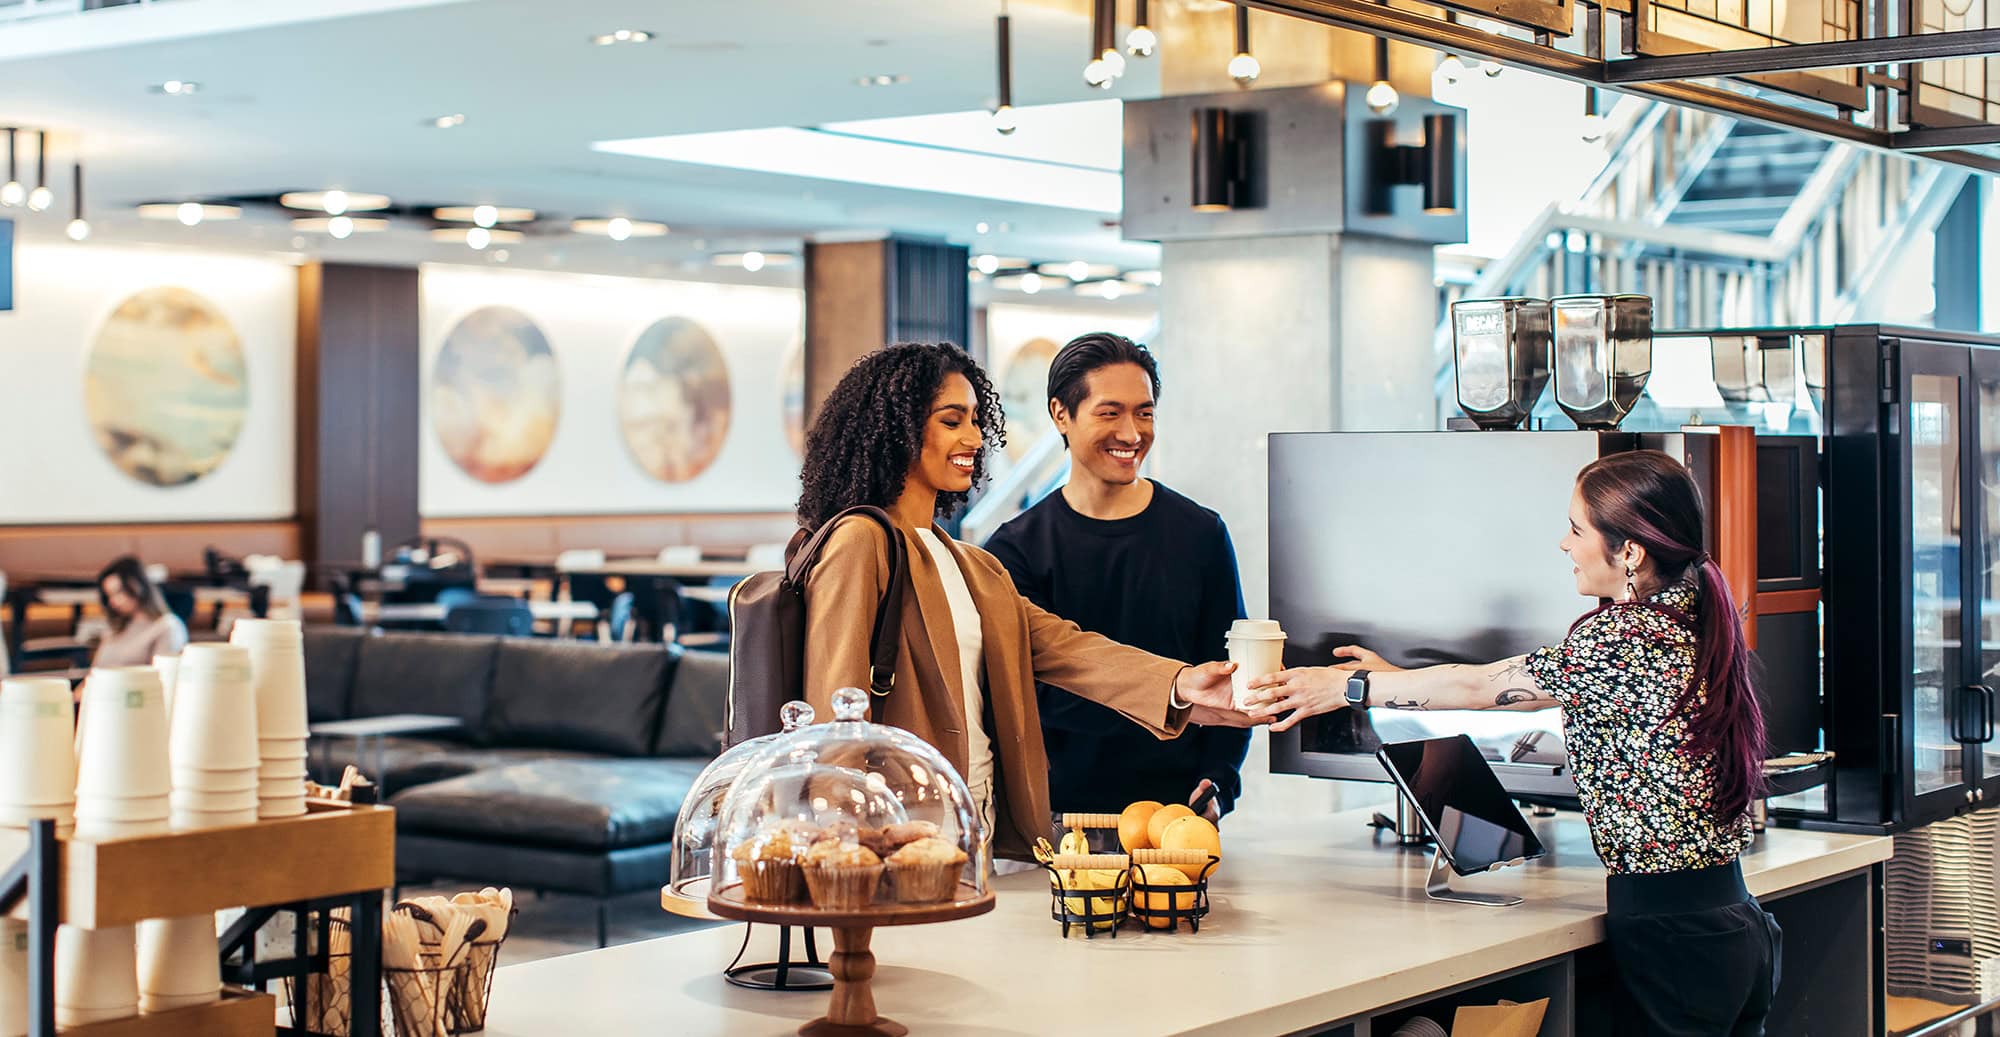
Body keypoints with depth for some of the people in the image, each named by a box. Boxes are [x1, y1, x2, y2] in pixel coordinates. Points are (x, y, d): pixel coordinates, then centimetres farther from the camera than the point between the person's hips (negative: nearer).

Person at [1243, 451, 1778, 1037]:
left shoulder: (1624, 638, -18)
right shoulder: (1695, 621, 10)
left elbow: (1476, 688, -8)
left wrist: (1346, 687, 2)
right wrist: (1396, 677, 19)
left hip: (1671, 935, -9)